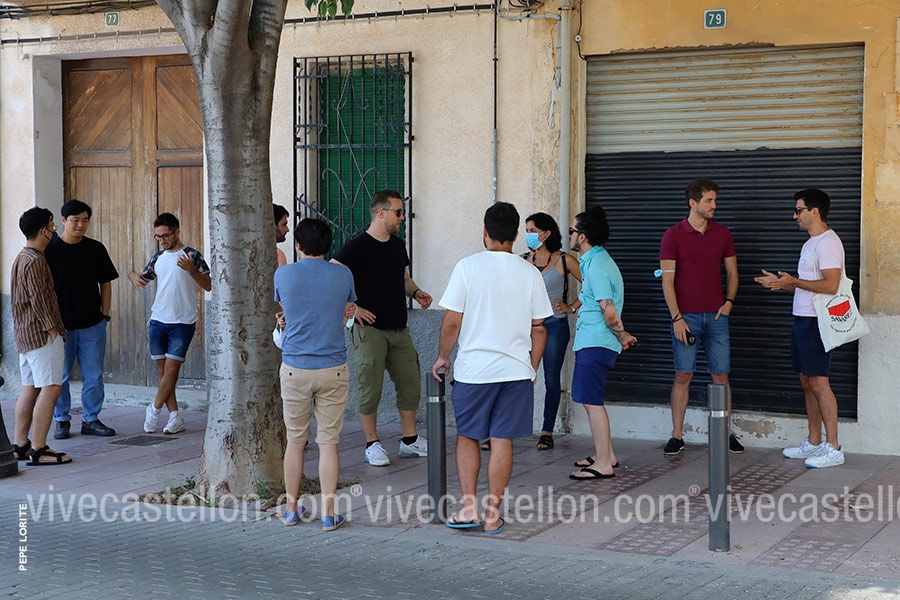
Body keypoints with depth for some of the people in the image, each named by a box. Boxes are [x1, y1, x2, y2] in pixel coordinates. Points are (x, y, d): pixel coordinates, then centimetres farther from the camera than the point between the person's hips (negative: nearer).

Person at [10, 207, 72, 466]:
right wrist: (53, 330, -15)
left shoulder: (21, 258, 17)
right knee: (51, 389, -11)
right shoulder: (35, 261, -15)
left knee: (29, 388, 12)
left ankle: (19, 445, 15)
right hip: (41, 333, -11)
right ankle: (38, 450, -13)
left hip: (25, 334, 11)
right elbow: (38, 300, -19)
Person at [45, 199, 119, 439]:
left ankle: (91, 420, 16)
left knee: (94, 375, 5)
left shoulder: (96, 249, 5)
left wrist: (104, 315, 4)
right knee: (60, 376, 5)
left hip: (92, 325, 3)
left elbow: (105, 283, 12)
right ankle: (62, 421, 17)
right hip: (61, 326, -2)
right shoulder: (50, 249, -4)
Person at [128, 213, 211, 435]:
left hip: (183, 323, -6)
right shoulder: (159, 258, 14)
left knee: (171, 369, -9)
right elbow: (143, 278, 25)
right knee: (162, 370, 3)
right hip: (158, 321, 6)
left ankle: (154, 409, 6)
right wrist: (134, 275, 1)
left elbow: (208, 286, -11)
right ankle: (175, 417, 7)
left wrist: (191, 269, -27)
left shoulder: (192, 255, -4)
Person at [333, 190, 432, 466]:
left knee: (410, 383, 8)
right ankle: (372, 445, 9)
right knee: (370, 388, -3)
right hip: (370, 328, -7)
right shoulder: (356, 247, -9)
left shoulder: (398, 246, 14)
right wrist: (352, 308, -14)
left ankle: (410, 440, 19)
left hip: (399, 329, 7)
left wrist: (416, 292, 5)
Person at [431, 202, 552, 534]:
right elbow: (538, 329, 6)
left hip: (473, 368, -2)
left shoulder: (468, 267, -7)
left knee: (467, 436, 13)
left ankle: (469, 506, 8)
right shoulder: (529, 273, 1)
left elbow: (452, 322, -7)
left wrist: (442, 357, 9)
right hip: (516, 370, 2)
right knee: (502, 440, 5)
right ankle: (492, 513, 9)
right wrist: (532, 368, 17)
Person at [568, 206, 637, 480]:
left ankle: (603, 465, -3)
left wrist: (622, 337, -9)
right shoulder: (598, 260, 14)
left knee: (592, 402, -7)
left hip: (595, 343, -10)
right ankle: (606, 455, 25)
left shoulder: (596, 267, -19)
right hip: (592, 342, 10)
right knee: (590, 400, 17)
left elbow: (609, 313, -22)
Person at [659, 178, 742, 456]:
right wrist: (677, 318, -10)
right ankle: (676, 436, 6)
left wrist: (729, 301, 0)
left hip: (716, 316, 3)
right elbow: (667, 280, -5)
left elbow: (732, 272, 16)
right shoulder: (673, 235, -2)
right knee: (683, 375, -1)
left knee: (721, 375, 3)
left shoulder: (722, 233, 8)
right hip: (686, 316, -3)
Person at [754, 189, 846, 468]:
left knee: (818, 383, -9)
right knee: (807, 382, 12)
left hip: (817, 322, -10)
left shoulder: (827, 242, -14)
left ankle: (833, 449, -6)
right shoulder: (810, 244, 19)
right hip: (802, 319, 10)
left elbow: (831, 285, -23)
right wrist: (780, 283, 16)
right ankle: (814, 443, 19)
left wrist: (794, 282, -20)